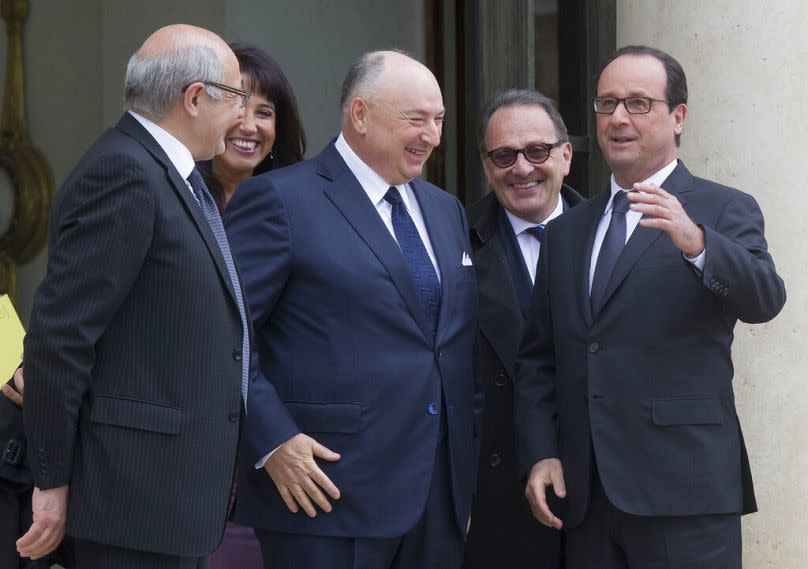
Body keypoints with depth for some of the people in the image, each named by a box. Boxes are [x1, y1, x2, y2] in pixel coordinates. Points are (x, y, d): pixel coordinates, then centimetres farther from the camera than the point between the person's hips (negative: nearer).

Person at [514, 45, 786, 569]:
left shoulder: (725, 212, 2)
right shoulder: (566, 232, 16)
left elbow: (764, 299, -16)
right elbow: (539, 357, 17)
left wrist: (696, 242, -33)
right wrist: (540, 454, 4)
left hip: (684, 495, -4)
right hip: (585, 498, 4)